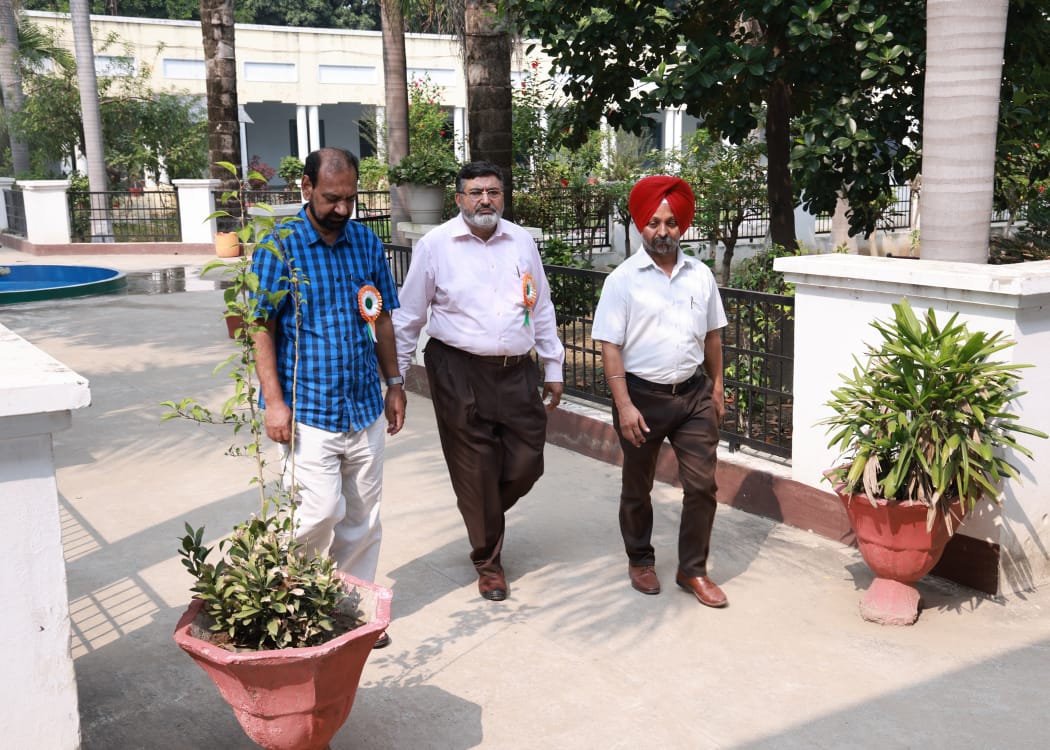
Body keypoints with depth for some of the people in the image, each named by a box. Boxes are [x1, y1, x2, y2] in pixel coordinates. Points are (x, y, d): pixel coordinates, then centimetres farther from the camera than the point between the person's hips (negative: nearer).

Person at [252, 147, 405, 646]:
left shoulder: (367, 242, 6)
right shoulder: (278, 247, -7)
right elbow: (261, 328, -8)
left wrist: (393, 384, 11)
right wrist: (274, 401, -14)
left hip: (365, 406, 5)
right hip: (308, 409, -4)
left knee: (363, 517, 10)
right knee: (322, 511, -10)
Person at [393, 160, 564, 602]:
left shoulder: (522, 241, 7)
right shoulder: (435, 245, -4)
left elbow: (541, 308, 14)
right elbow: (409, 316, 2)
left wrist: (553, 367, 15)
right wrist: (396, 377, 3)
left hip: (517, 371, 4)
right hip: (460, 372, -3)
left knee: (526, 464, 5)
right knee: (476, 471, 5)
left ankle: (486, 517, 38)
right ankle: (487, 561, 25)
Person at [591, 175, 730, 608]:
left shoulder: (701, 275, 3)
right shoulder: (623, 279, -8)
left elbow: (712, 335, 13)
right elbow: (610, 346, -11)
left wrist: (717, 387, 12)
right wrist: (624, 405, -16)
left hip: (693, 394, 3)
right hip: (642, 395, -3)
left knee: (702, 484, 1)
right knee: (637, 488, 13)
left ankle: (692, 570, 16)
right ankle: (640, 561, 33)